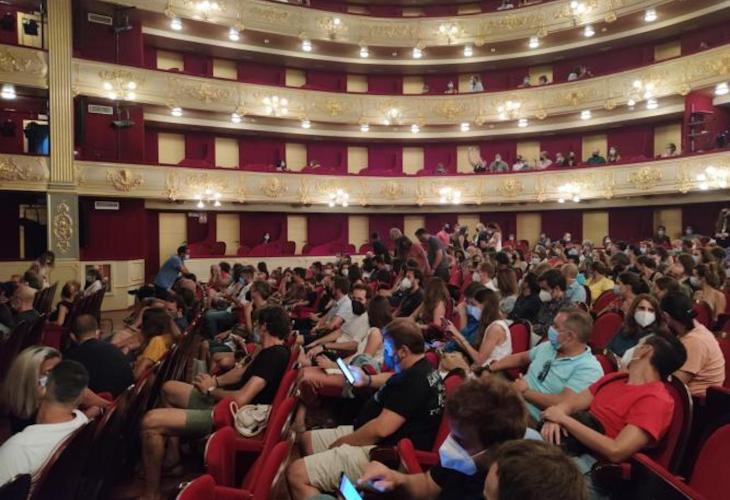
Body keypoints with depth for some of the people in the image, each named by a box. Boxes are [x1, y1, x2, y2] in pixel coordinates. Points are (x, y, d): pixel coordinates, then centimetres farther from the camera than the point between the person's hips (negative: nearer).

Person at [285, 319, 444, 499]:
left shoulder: (414, 379, -23)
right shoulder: (421, 369, 10)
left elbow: (381, 428, -27)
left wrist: (340, 443, -15)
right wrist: (367, 381, 22)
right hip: (377, 441, 12)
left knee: (296, 473, -20)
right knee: (306, 439, 19)